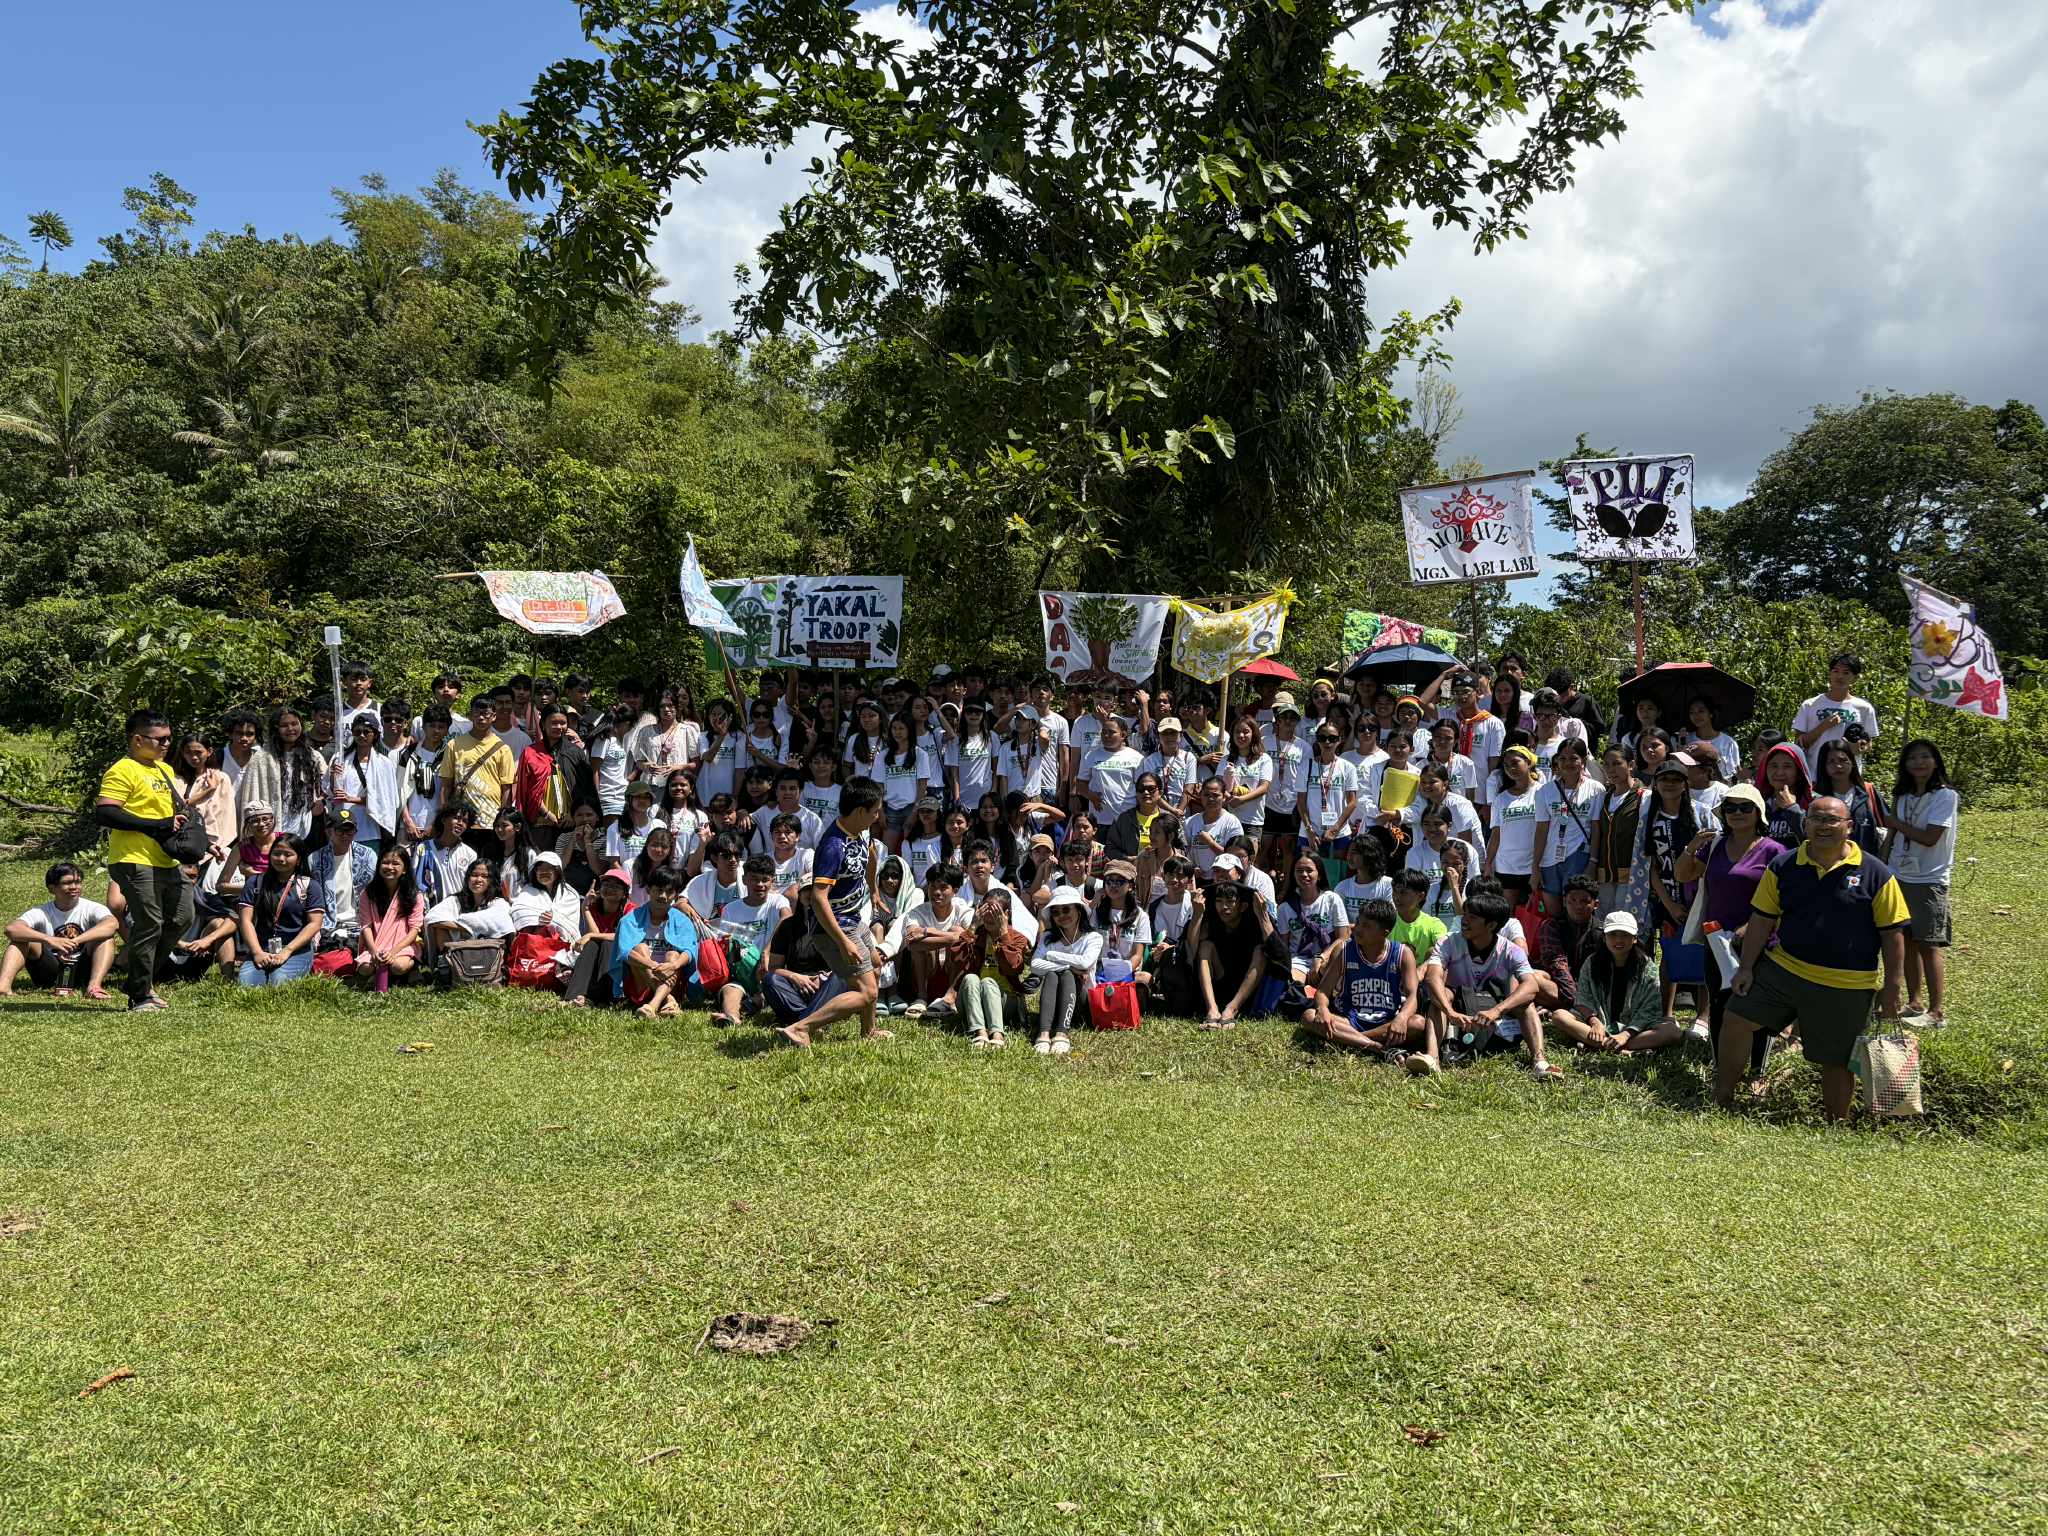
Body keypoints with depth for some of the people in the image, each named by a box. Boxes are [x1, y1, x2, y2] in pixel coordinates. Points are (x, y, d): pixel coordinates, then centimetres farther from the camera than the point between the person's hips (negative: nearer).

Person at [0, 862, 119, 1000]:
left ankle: (94, 986, -41)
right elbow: (11, 929, -23)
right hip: (51, 971, 1)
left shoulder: (91, 908, -6)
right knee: (23, 938, -16)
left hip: (82, 969, -1)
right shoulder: (42, 912, -4)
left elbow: (113, 924, -28)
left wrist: (75, 941, -37)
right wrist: (50, 940, -38)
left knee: (105, 936, -24)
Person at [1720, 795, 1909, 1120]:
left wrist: (1891, 987, -5)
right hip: (1783, 968, 3)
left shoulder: (1875, 874, -6)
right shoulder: (1783, 867, 1)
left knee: (1836, 1060, 8)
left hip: (1846, 988, -3)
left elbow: (1892, 935, -3)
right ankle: (1722, 1099, 14)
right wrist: (1747, 968, 1)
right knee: (1737, 1020, -2)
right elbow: (1762, 920, 5)